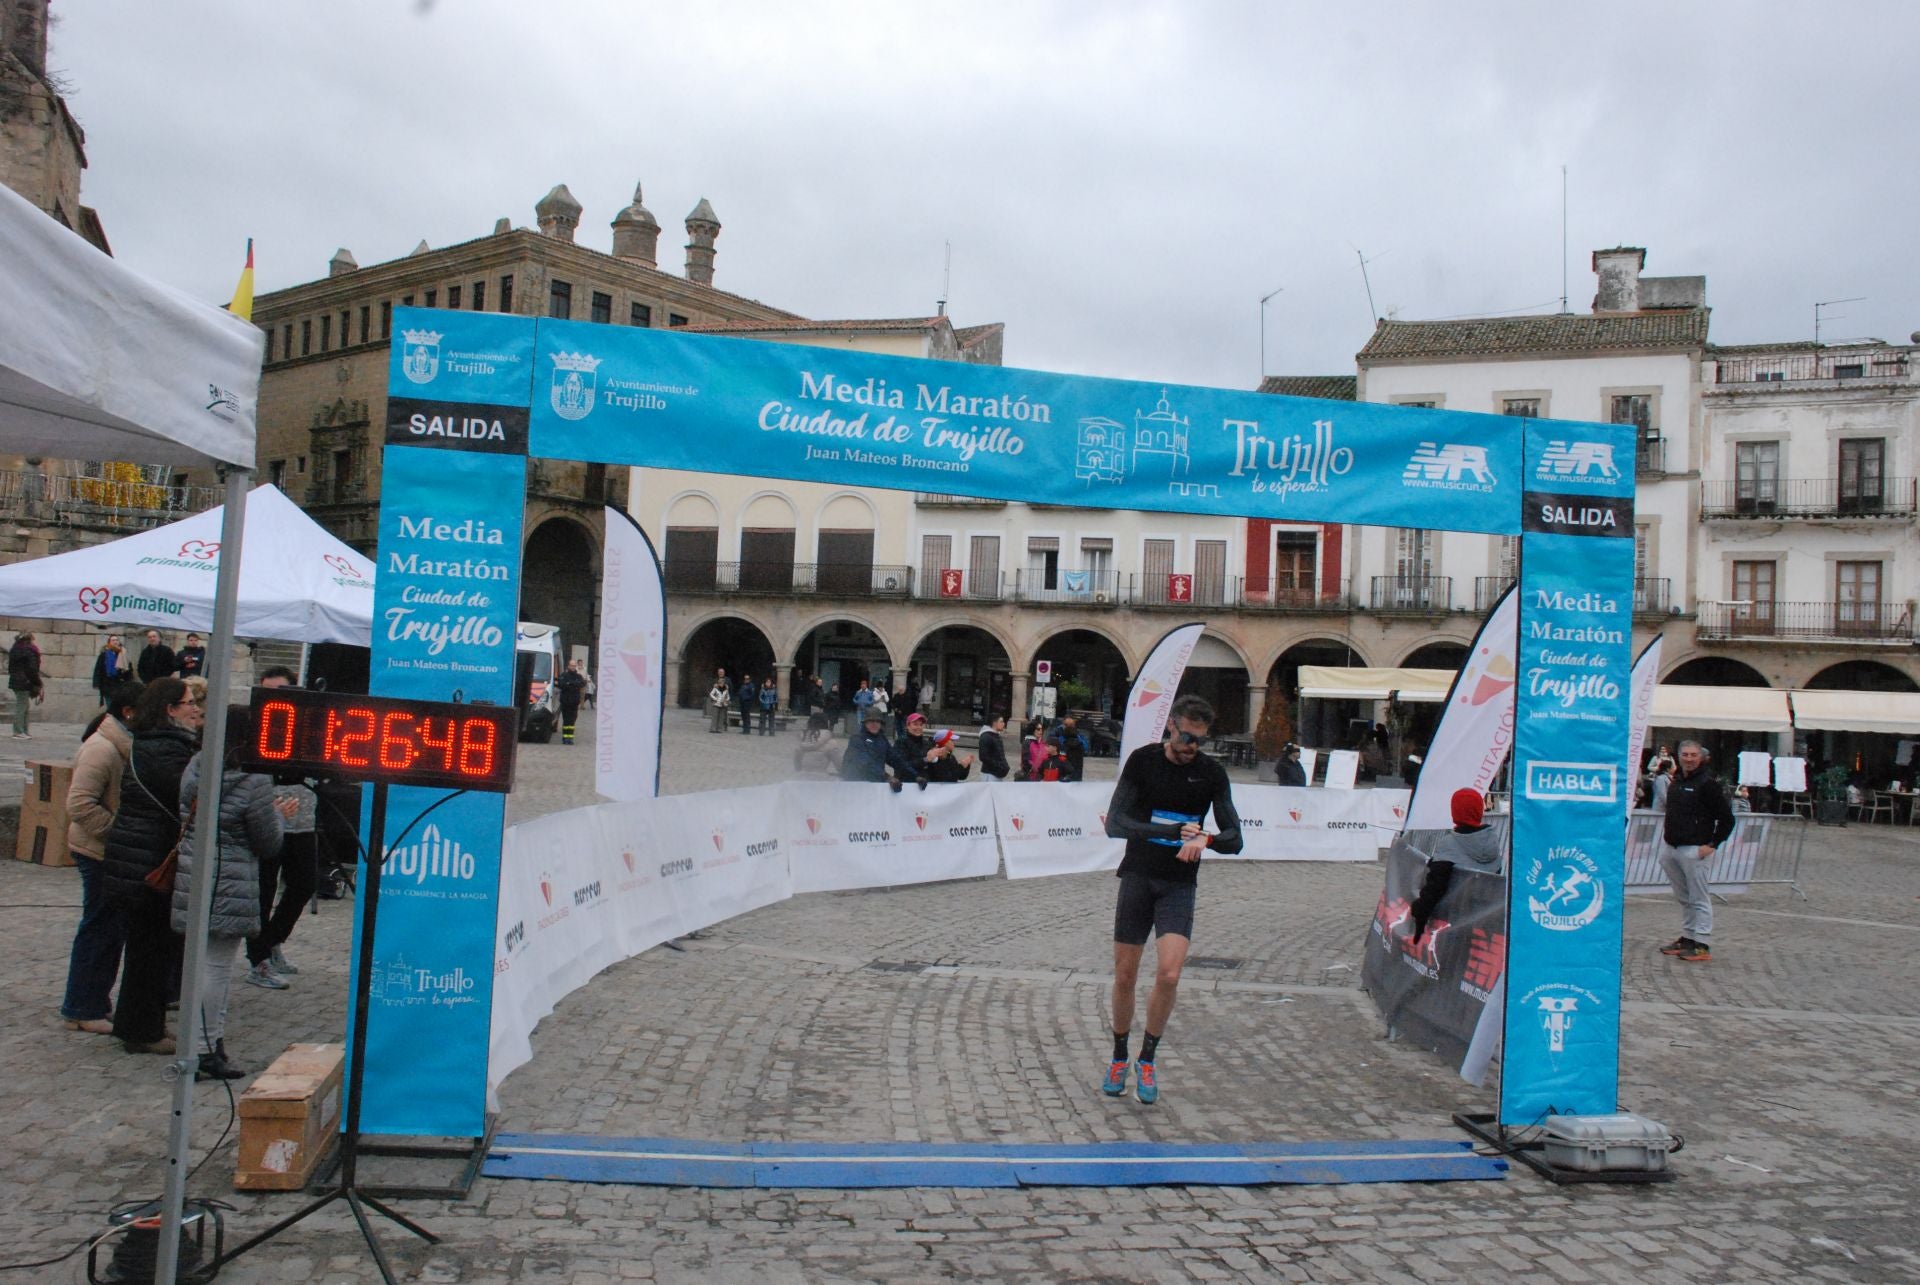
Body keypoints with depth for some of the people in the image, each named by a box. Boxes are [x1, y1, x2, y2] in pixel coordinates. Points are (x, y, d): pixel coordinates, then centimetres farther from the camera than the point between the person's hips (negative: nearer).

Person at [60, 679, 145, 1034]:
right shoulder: (101, 749, -20)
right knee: (100, 929, -2)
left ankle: (96, 1000, 28)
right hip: (100, 854, -10)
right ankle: (82, 1010, 9)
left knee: (113, 928, 16)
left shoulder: (127, 745, 11)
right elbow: (79, 804, -25)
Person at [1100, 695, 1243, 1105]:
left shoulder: (1211, 773, 0)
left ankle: (1147, 1061, 8)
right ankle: (1119, 1058, 26)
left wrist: (1204, 839, -24)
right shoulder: (1143, 760, -5)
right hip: (1138, 877, 0)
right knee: (1124, 977, 4)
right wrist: (1176, 831, -24)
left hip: (1180, 885, 1)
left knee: (1169, 975, -14)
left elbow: (1233, 839, 0)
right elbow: (1115, 824, -14)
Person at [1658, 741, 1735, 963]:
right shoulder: (1676, 782, 14)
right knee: (1683, 898, 15)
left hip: (1694, 850, -8)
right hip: (1670, 848, 8)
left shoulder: (1708, 783, -9)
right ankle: (1687, 938, 23)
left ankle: (1703, 945, -1)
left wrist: (1713, 845, -11)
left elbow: (1727, 818, -8)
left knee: (1699, 899, -4)